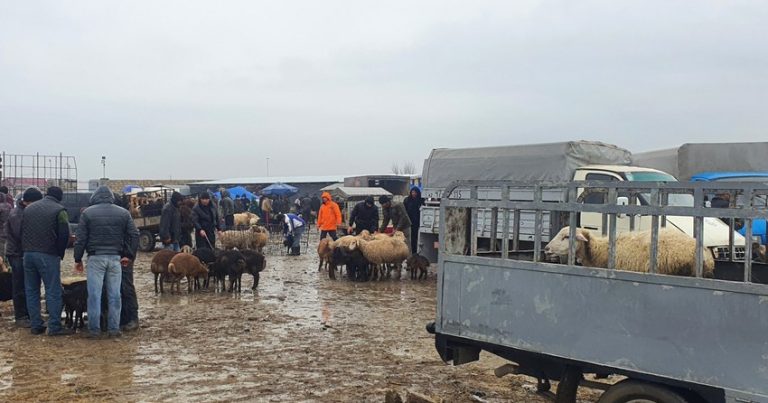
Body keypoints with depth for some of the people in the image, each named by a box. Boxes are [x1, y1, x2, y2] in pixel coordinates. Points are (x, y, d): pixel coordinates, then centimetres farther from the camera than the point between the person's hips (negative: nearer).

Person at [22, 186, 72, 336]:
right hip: (48, 256, -6)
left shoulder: (28, 208, 13)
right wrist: (60, 253, 4)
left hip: (28, 254, 6)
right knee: (53, 291, -3)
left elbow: (21, 232, 15)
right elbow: (64, 235, -10)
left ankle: (35, 325, 13)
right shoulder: (59, 210, -6)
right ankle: (54, 327, -4)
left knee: (31, 291, 11)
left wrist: (26, 249, 18)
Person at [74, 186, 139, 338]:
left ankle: (94, 329, 5)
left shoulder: (87, 213, 2)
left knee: (94, 295, 2)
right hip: (116, 258, 2)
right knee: (114, 295, 5)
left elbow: (80, 239, 0)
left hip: (95, 257, -2)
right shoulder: (123, 213, 7)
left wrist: (78, 259, 6)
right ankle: (114, 328, 9)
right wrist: (129, 255, 8)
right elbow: (135, 235, 3)